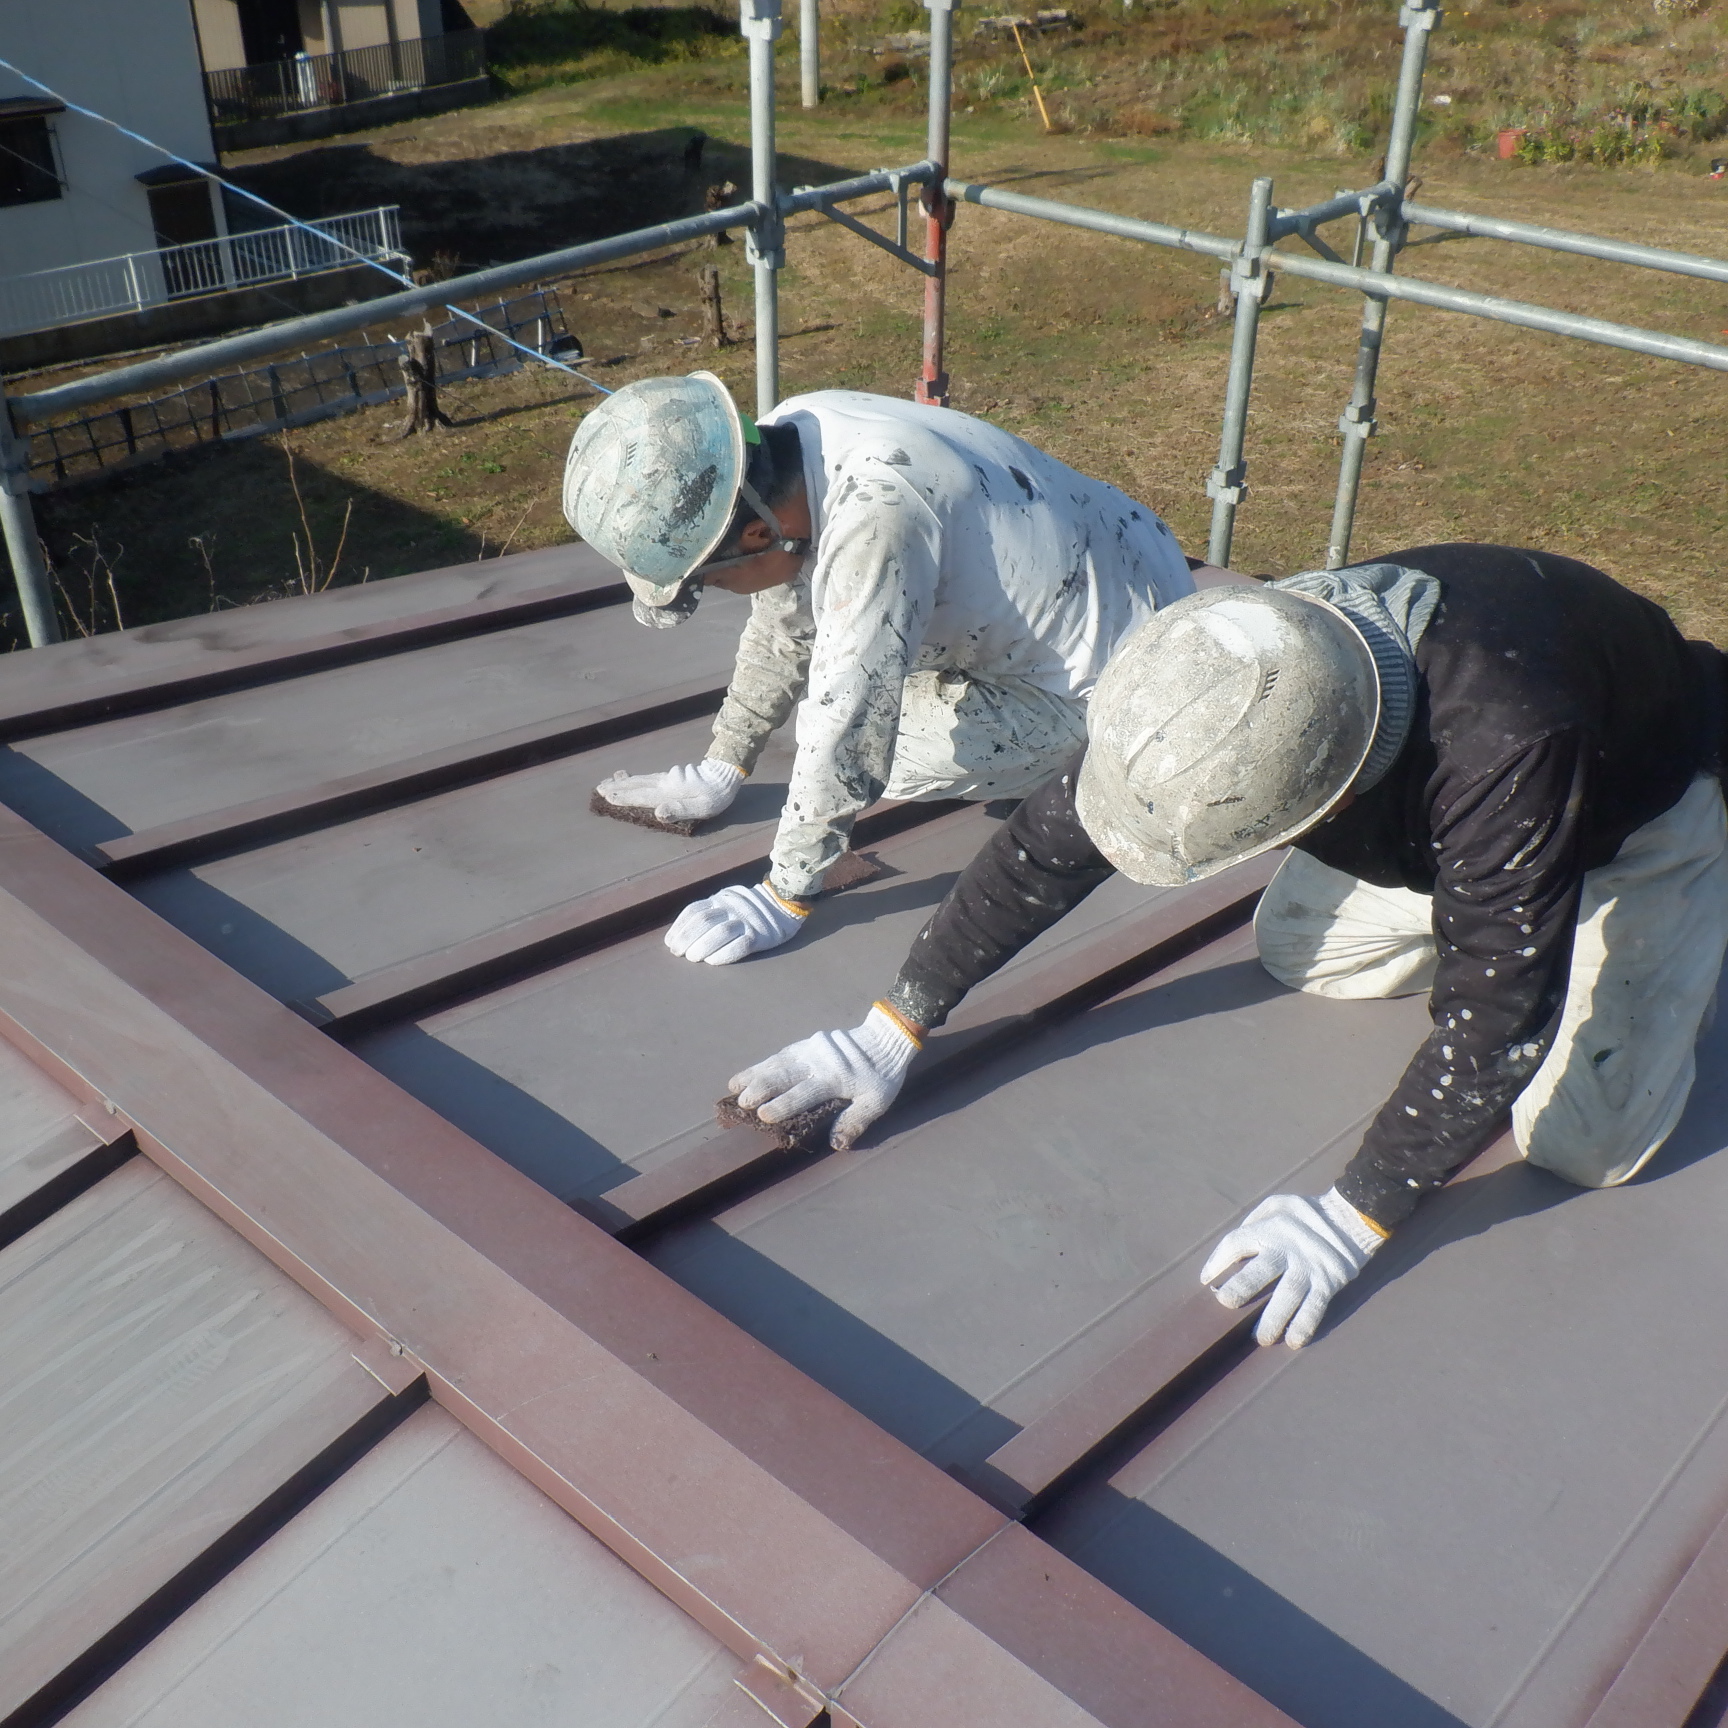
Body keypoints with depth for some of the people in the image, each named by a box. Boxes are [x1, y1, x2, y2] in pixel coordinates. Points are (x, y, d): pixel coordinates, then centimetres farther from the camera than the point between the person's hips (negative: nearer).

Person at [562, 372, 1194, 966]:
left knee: (860, 739, -14)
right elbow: (781, 630, 5)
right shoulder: (782, 444, -10)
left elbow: (845, 733, -30)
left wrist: (782, 900, -19)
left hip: (1111, 670, -8)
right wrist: (718, 773, 9)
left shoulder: (874, 513, -35)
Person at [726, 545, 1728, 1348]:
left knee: (1581, 1138, -11)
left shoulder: (1503, 749, -48)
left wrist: (1354, 1219, -33)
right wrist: (896, 1031, -20)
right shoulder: (1245, 676, -30)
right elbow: (1052, 839, -21)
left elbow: (1492, 1016, -39)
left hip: (1635, 798, -5)